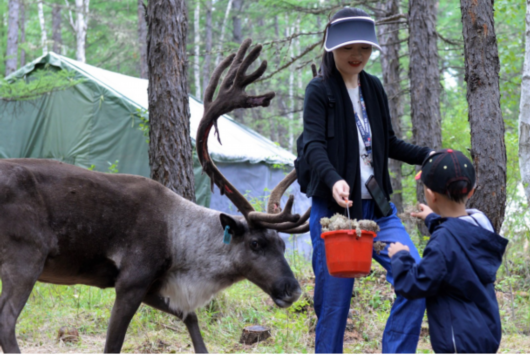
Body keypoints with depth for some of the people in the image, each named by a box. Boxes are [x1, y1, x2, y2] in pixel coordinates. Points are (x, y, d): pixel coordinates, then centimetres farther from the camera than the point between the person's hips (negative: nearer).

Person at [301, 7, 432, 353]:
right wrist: (333, 180, -35)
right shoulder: (320, 90, -3)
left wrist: (427, 155, 5)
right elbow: (313, 144, -16)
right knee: (334, 301, -1)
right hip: (334, 207, -5)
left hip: (377, 207, 5)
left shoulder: (374, 88, 13)